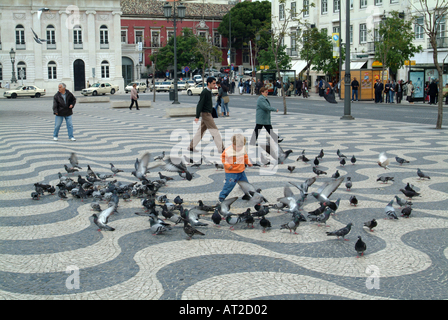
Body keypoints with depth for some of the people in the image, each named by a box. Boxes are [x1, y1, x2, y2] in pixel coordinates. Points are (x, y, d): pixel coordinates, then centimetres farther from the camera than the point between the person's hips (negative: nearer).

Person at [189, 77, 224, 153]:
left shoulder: (208, 92, 14)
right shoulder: (204, 92, -16)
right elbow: (200, 104, -19)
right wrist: (197, 117, -23)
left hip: (208, 114, 10)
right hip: (206, 114, -10)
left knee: (201, 131, 13)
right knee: (215, 131, -7)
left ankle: (191, 146, 18)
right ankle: (221, 148, -4)